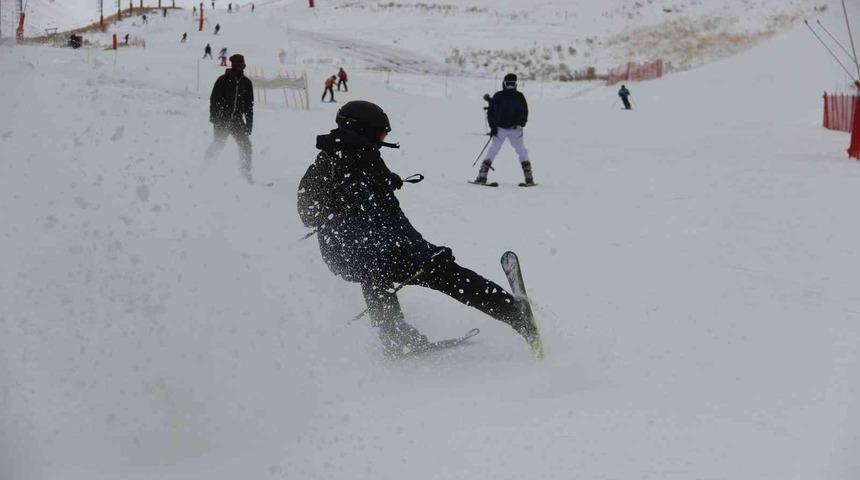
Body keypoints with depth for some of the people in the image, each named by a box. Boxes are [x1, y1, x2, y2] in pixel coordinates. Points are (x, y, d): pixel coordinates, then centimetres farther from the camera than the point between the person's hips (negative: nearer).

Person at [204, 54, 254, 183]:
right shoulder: (223, 80, -5)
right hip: (222, 119, -3)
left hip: (237, 119, 3)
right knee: (218, 144, -1)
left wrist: (249, 124, 7)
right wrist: (214, 118, -12)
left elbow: (249, 105, 11)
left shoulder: (246, 83, 7)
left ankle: (246, 172, 2)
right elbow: (214, 99, -4)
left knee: (245, 144, -5)